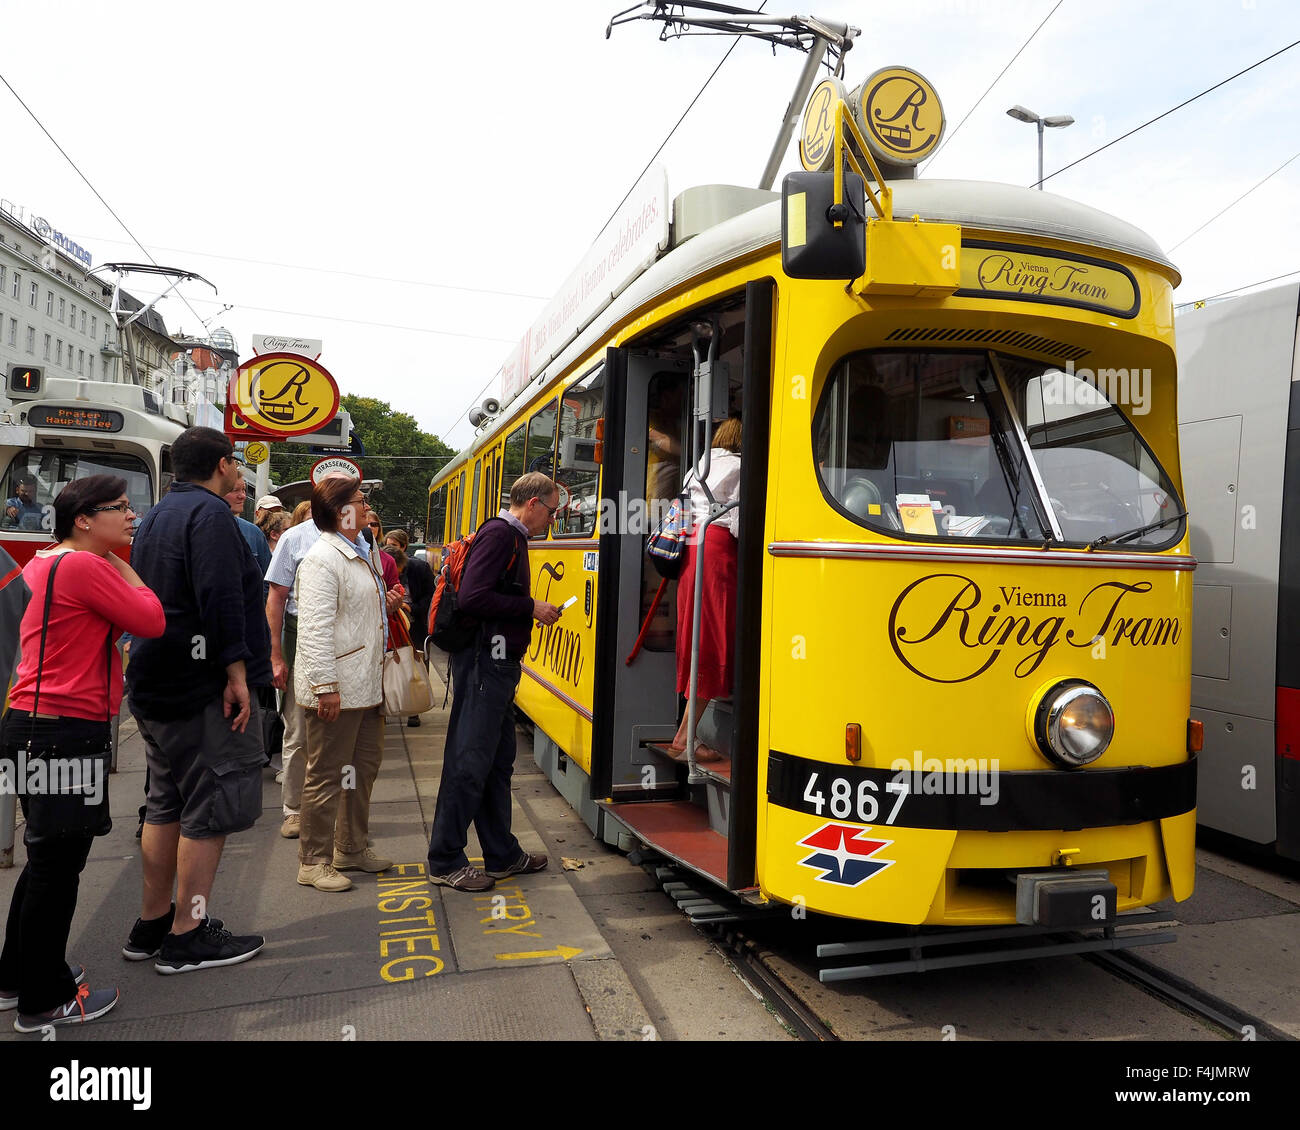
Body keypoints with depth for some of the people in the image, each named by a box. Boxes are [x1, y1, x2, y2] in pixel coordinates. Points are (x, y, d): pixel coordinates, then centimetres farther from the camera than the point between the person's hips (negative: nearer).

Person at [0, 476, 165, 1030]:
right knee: (58, 863, 2)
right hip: (65, 732, -10)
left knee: (47, 856, 22)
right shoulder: (85, 566, -18)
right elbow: (153, 621, -16)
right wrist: (118, 561, -8)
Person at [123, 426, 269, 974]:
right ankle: (187, 936, 5)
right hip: (203, 687, -10)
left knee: (168, 804, 16)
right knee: (210, 808, -2)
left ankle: (152, 923, 25)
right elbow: (222, 600, -23)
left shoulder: (155, 518, 17)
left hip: (157, 687, 10)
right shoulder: (209, 513, -13)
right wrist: (237, 674, -22)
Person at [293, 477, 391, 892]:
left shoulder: (357, 556, 17)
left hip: (364, 685, 10)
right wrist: (326, 686, -25)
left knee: (364, 768, 17)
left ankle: (351, 848, 31)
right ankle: (313, 862, 12)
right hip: (335, 689, -10)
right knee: (327, 775, 0)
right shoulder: (322, 559, -16)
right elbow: (315, 628, -22)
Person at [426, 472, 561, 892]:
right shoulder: (499, 534, -13)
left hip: (499, 664, 11)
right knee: (469, 762, -3)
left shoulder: (513, 538, 18)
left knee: (499, 761, 15)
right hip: (483, 663, -11)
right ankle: (445, 861, 9)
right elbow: (473, 597, -22)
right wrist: (531, 608, -15)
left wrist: (531, 610, 9)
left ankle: (503, 855, 26)